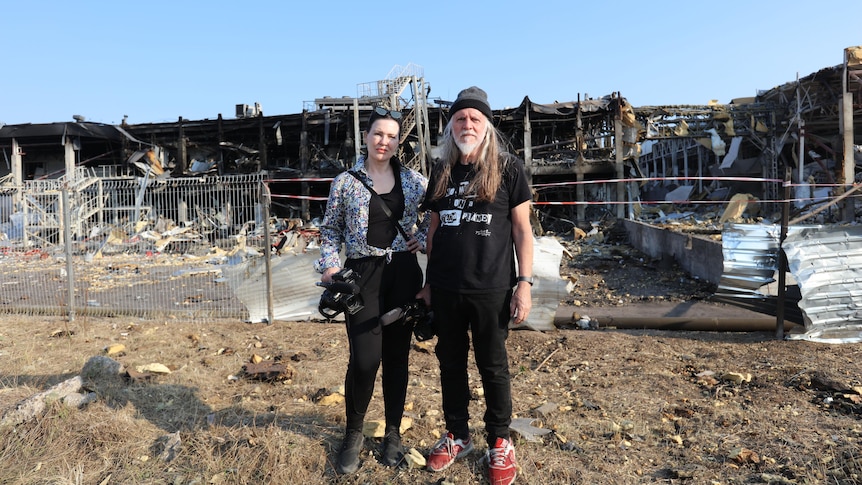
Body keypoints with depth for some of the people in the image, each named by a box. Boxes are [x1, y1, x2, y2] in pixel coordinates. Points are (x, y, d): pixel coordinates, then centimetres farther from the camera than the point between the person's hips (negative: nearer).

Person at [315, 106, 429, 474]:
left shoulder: (414, 180, 5)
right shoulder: (345, 182, 1)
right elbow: (330, 230, 5)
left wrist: (423, 236, 2)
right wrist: (329, 265, -8)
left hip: (403, 273, 2)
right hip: (362, 275, -2)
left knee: (397, 356, 9)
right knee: (365, 359, -8)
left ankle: (393, 433, 27)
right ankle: (353, 434, 19)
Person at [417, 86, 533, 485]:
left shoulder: (508, 168, -2)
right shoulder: (441, 172, 9)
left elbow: (522, 229, -2)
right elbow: (434, 229, 13)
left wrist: (525, 281, -10)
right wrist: (428, 281, 13)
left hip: (491, 288, -4)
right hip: (445, 289, 4)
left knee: (492, 365, 8)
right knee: (450, 362, 14)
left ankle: (499, 442, 27)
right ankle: (457, 435, 32)